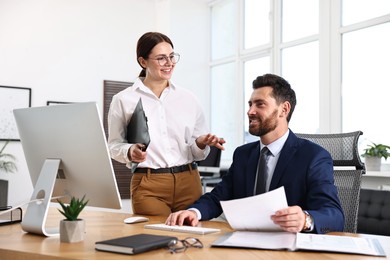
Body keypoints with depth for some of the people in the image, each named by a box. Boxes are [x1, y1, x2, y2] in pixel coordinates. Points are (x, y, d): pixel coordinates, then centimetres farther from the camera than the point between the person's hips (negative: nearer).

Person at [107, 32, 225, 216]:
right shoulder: (123, 100, 2)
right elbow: (114, 146, 6)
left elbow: (197, 153, 13)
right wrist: (130, 152, -14)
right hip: (148, 186, -2)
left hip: (189, 182, 3)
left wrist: (201, 144, -9)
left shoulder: (188, 99, 9)